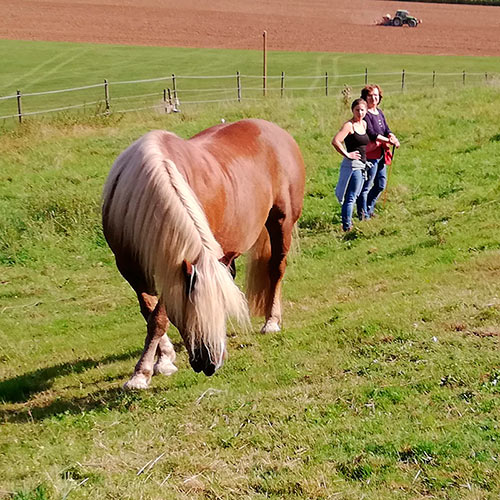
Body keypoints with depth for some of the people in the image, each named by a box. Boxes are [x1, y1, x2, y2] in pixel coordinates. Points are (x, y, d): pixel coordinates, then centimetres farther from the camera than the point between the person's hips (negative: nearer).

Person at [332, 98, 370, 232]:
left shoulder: (364, 124, 12)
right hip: (352, 165, -9)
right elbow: (335, 141, -25)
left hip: (361, 165, 9)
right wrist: (346, 154, -19)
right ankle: (347, 226, -4)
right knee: (351, 197, -7)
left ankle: (347, 221, 27)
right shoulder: (349, 125, -13)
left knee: (353, 196, 16)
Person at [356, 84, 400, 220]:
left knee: (381, 185, 19)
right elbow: (371, 134, -21)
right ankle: (363, 215, 7)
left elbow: (386, 130, 7)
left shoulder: (379, 112, 13)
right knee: (366, 187, -1)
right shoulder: (365, 114, -14)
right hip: (370, 156, -9)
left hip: (381, 155, 9)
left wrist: (393, 137, -14)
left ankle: (368, 209, 33)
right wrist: (388, 141, -22)